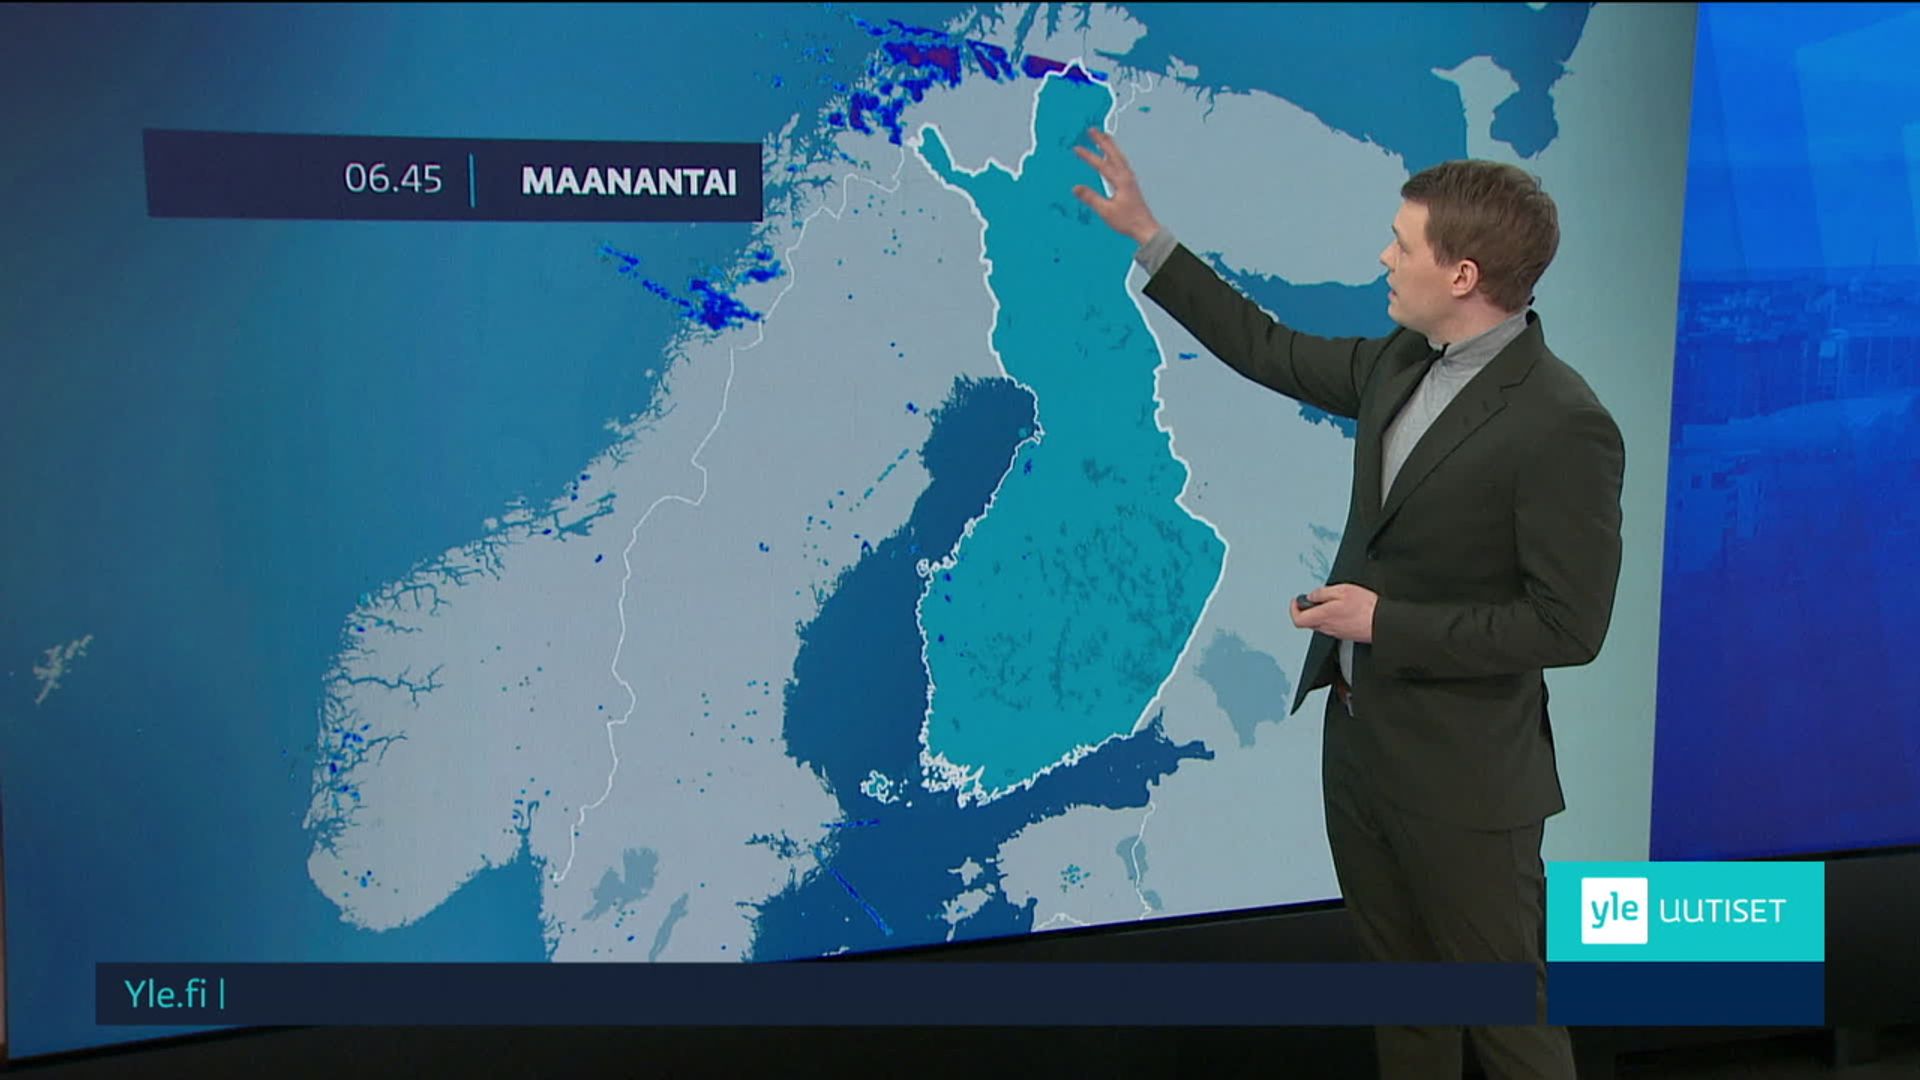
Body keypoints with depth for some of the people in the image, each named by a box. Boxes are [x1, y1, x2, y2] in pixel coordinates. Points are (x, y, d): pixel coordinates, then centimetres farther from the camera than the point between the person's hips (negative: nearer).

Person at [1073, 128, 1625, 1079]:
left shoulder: (1565, 427, -23)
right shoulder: (1402, 362, 1)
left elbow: (1569, 627, -22)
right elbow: (1274, 354, 16)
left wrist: (1386, 622, -20)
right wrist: (1147, 237, 15)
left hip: (1460, 774, -8)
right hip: (1357, 734, 8)